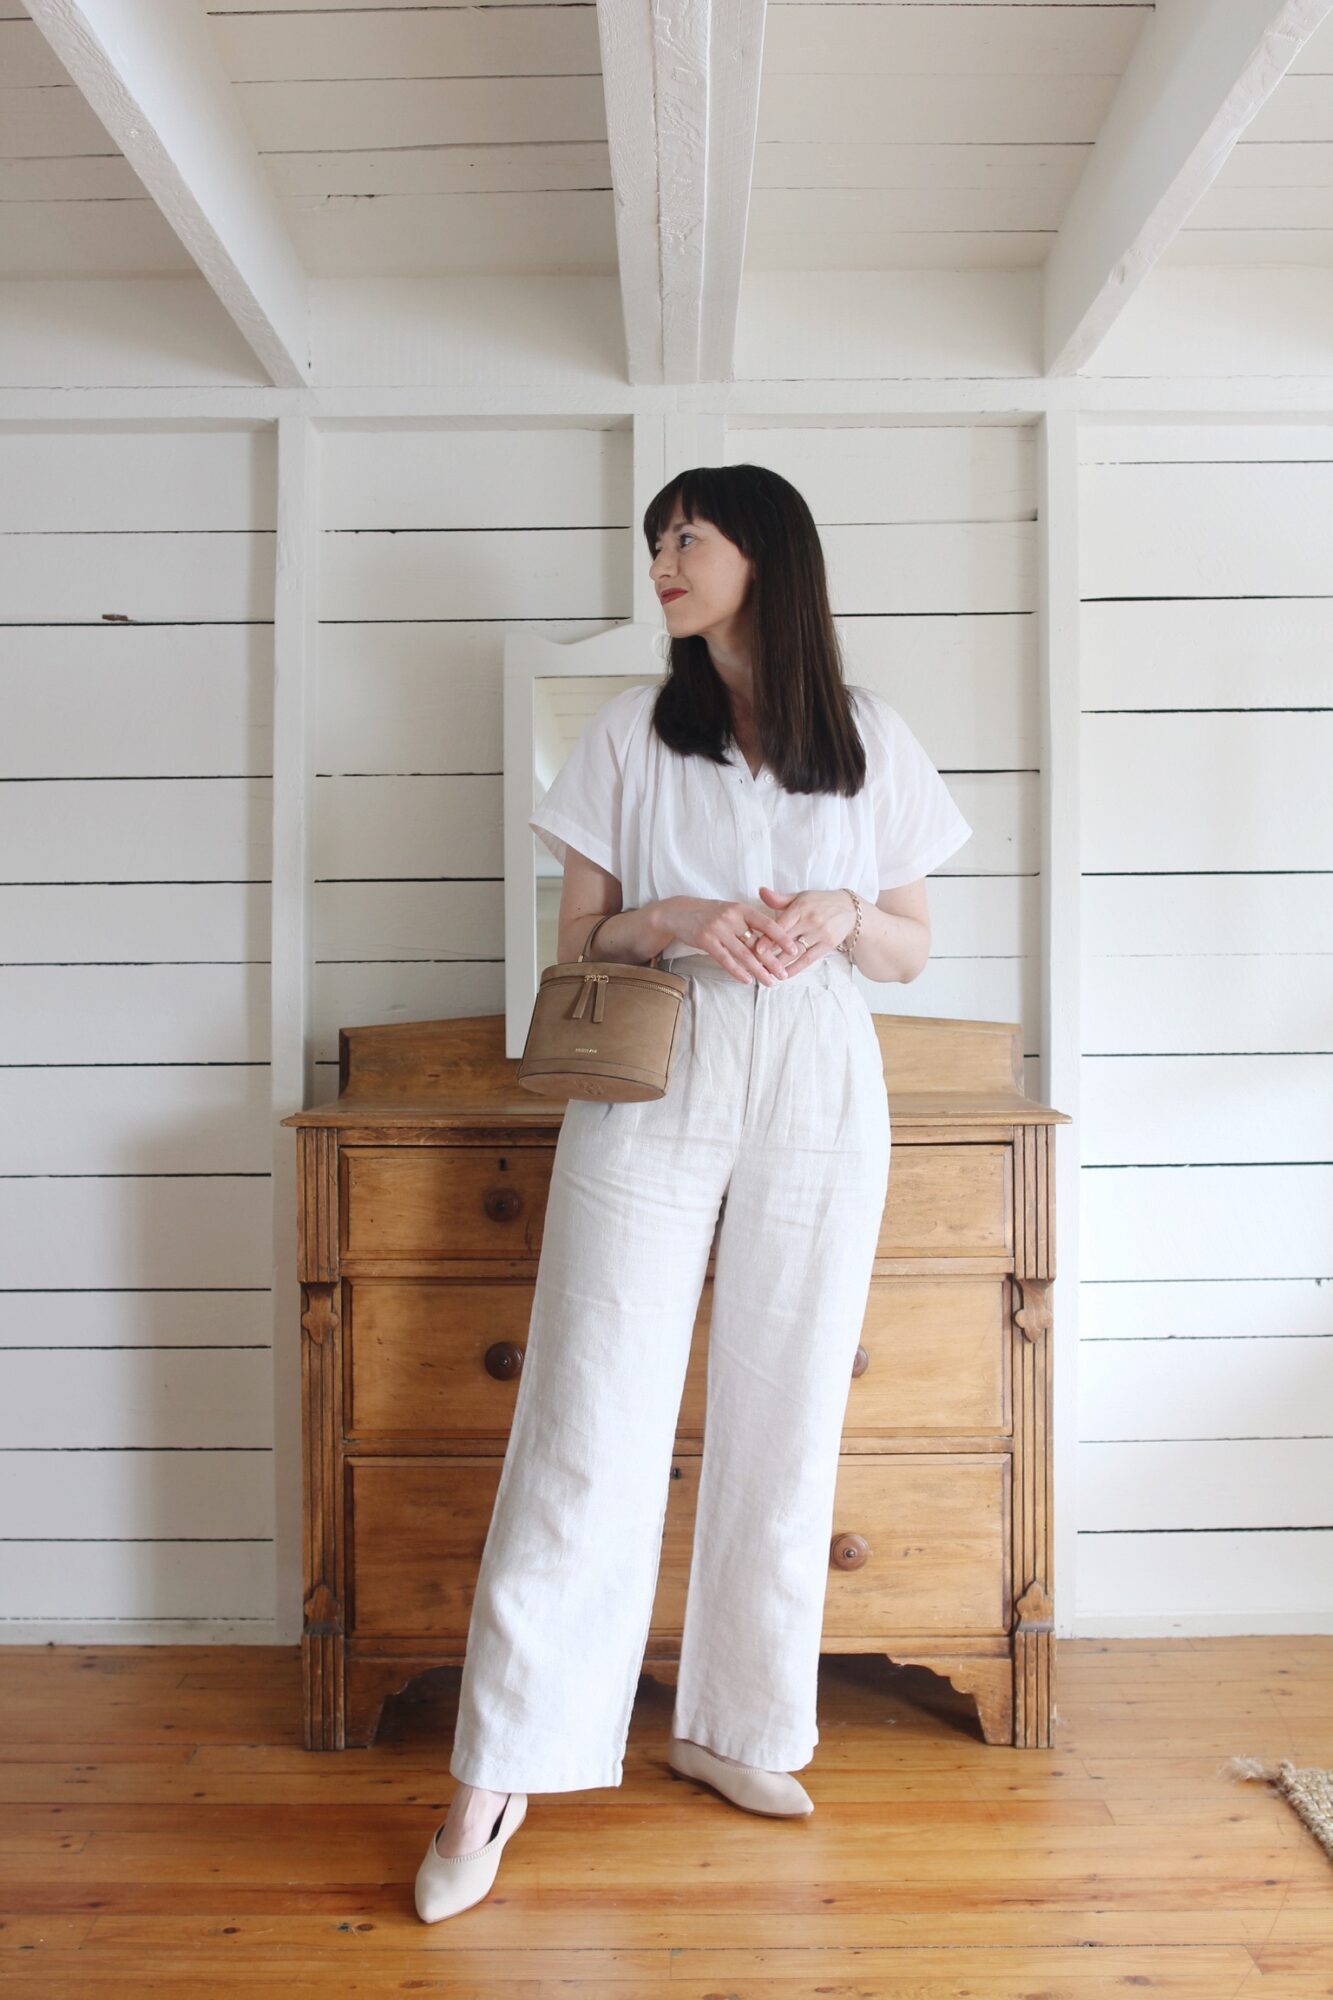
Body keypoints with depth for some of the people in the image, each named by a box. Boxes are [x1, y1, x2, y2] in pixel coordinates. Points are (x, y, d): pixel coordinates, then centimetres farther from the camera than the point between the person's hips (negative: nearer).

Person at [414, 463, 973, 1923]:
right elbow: (578, 936, 7)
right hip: (650, 1090, -1)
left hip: (816, 1101, 2)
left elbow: (911, 950, 11)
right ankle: (498, 1773, 9)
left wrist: (839, 916, -10)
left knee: (784, 1424, 7)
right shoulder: (632, 732, 7)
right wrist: (673, 922, -13)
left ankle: (733, 1726, 26)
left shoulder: (870, 740, 8)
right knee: (591, 1429, -3)